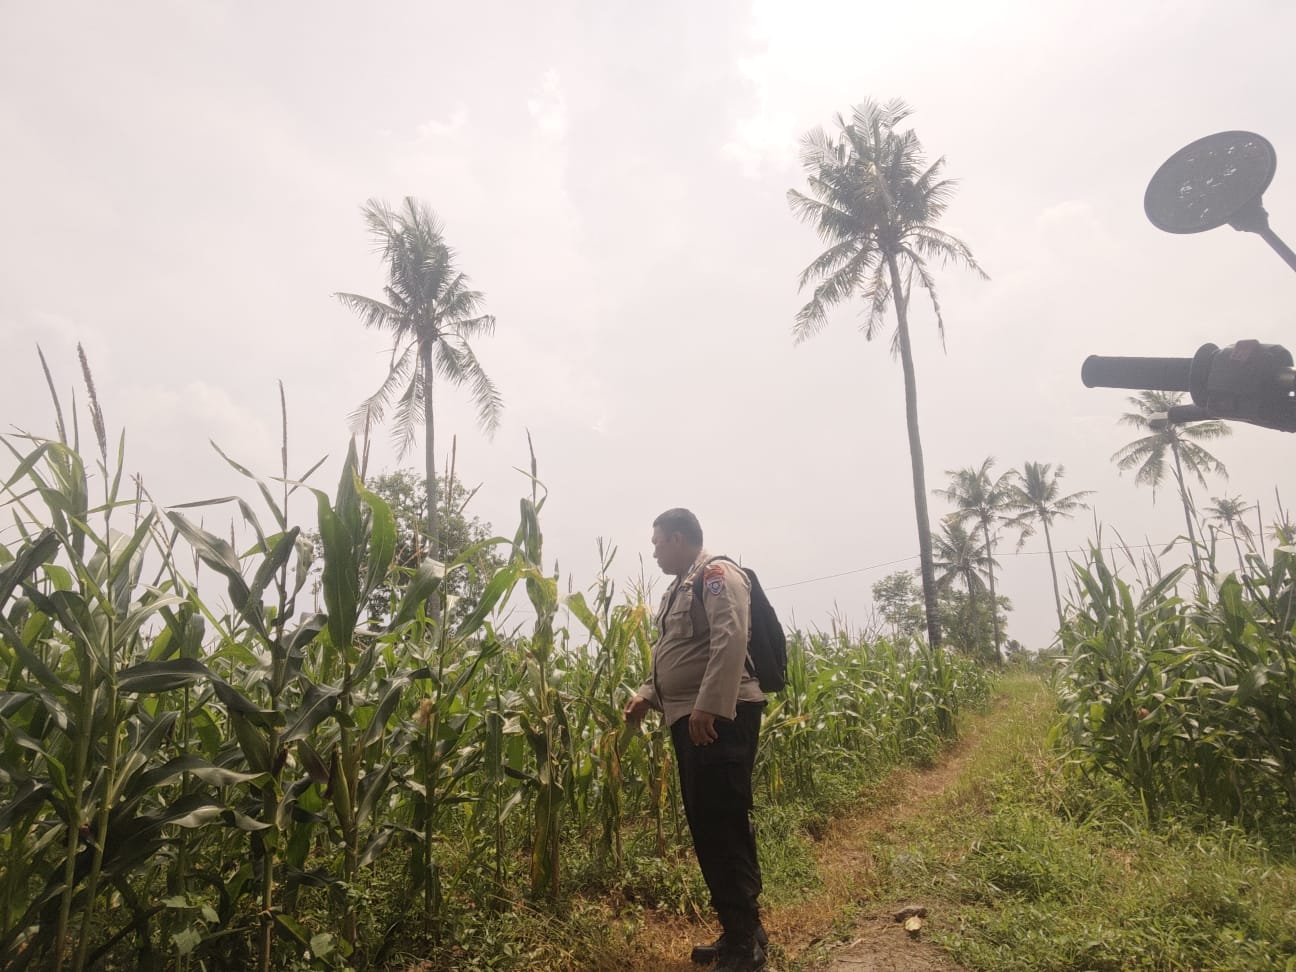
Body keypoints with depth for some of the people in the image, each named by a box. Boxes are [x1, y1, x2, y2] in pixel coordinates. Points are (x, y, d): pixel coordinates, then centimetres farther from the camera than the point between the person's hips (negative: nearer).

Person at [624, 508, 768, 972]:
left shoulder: (718, 574, -9)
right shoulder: (679, 589, 21)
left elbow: (731, 641, -22)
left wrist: (709, 706, -28)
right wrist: (646, 695, 14)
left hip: (719, 718, -10)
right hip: (690, 719, 10)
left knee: (723, 825, -7)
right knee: (706, 826, 13)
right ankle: (737, 933, 25)